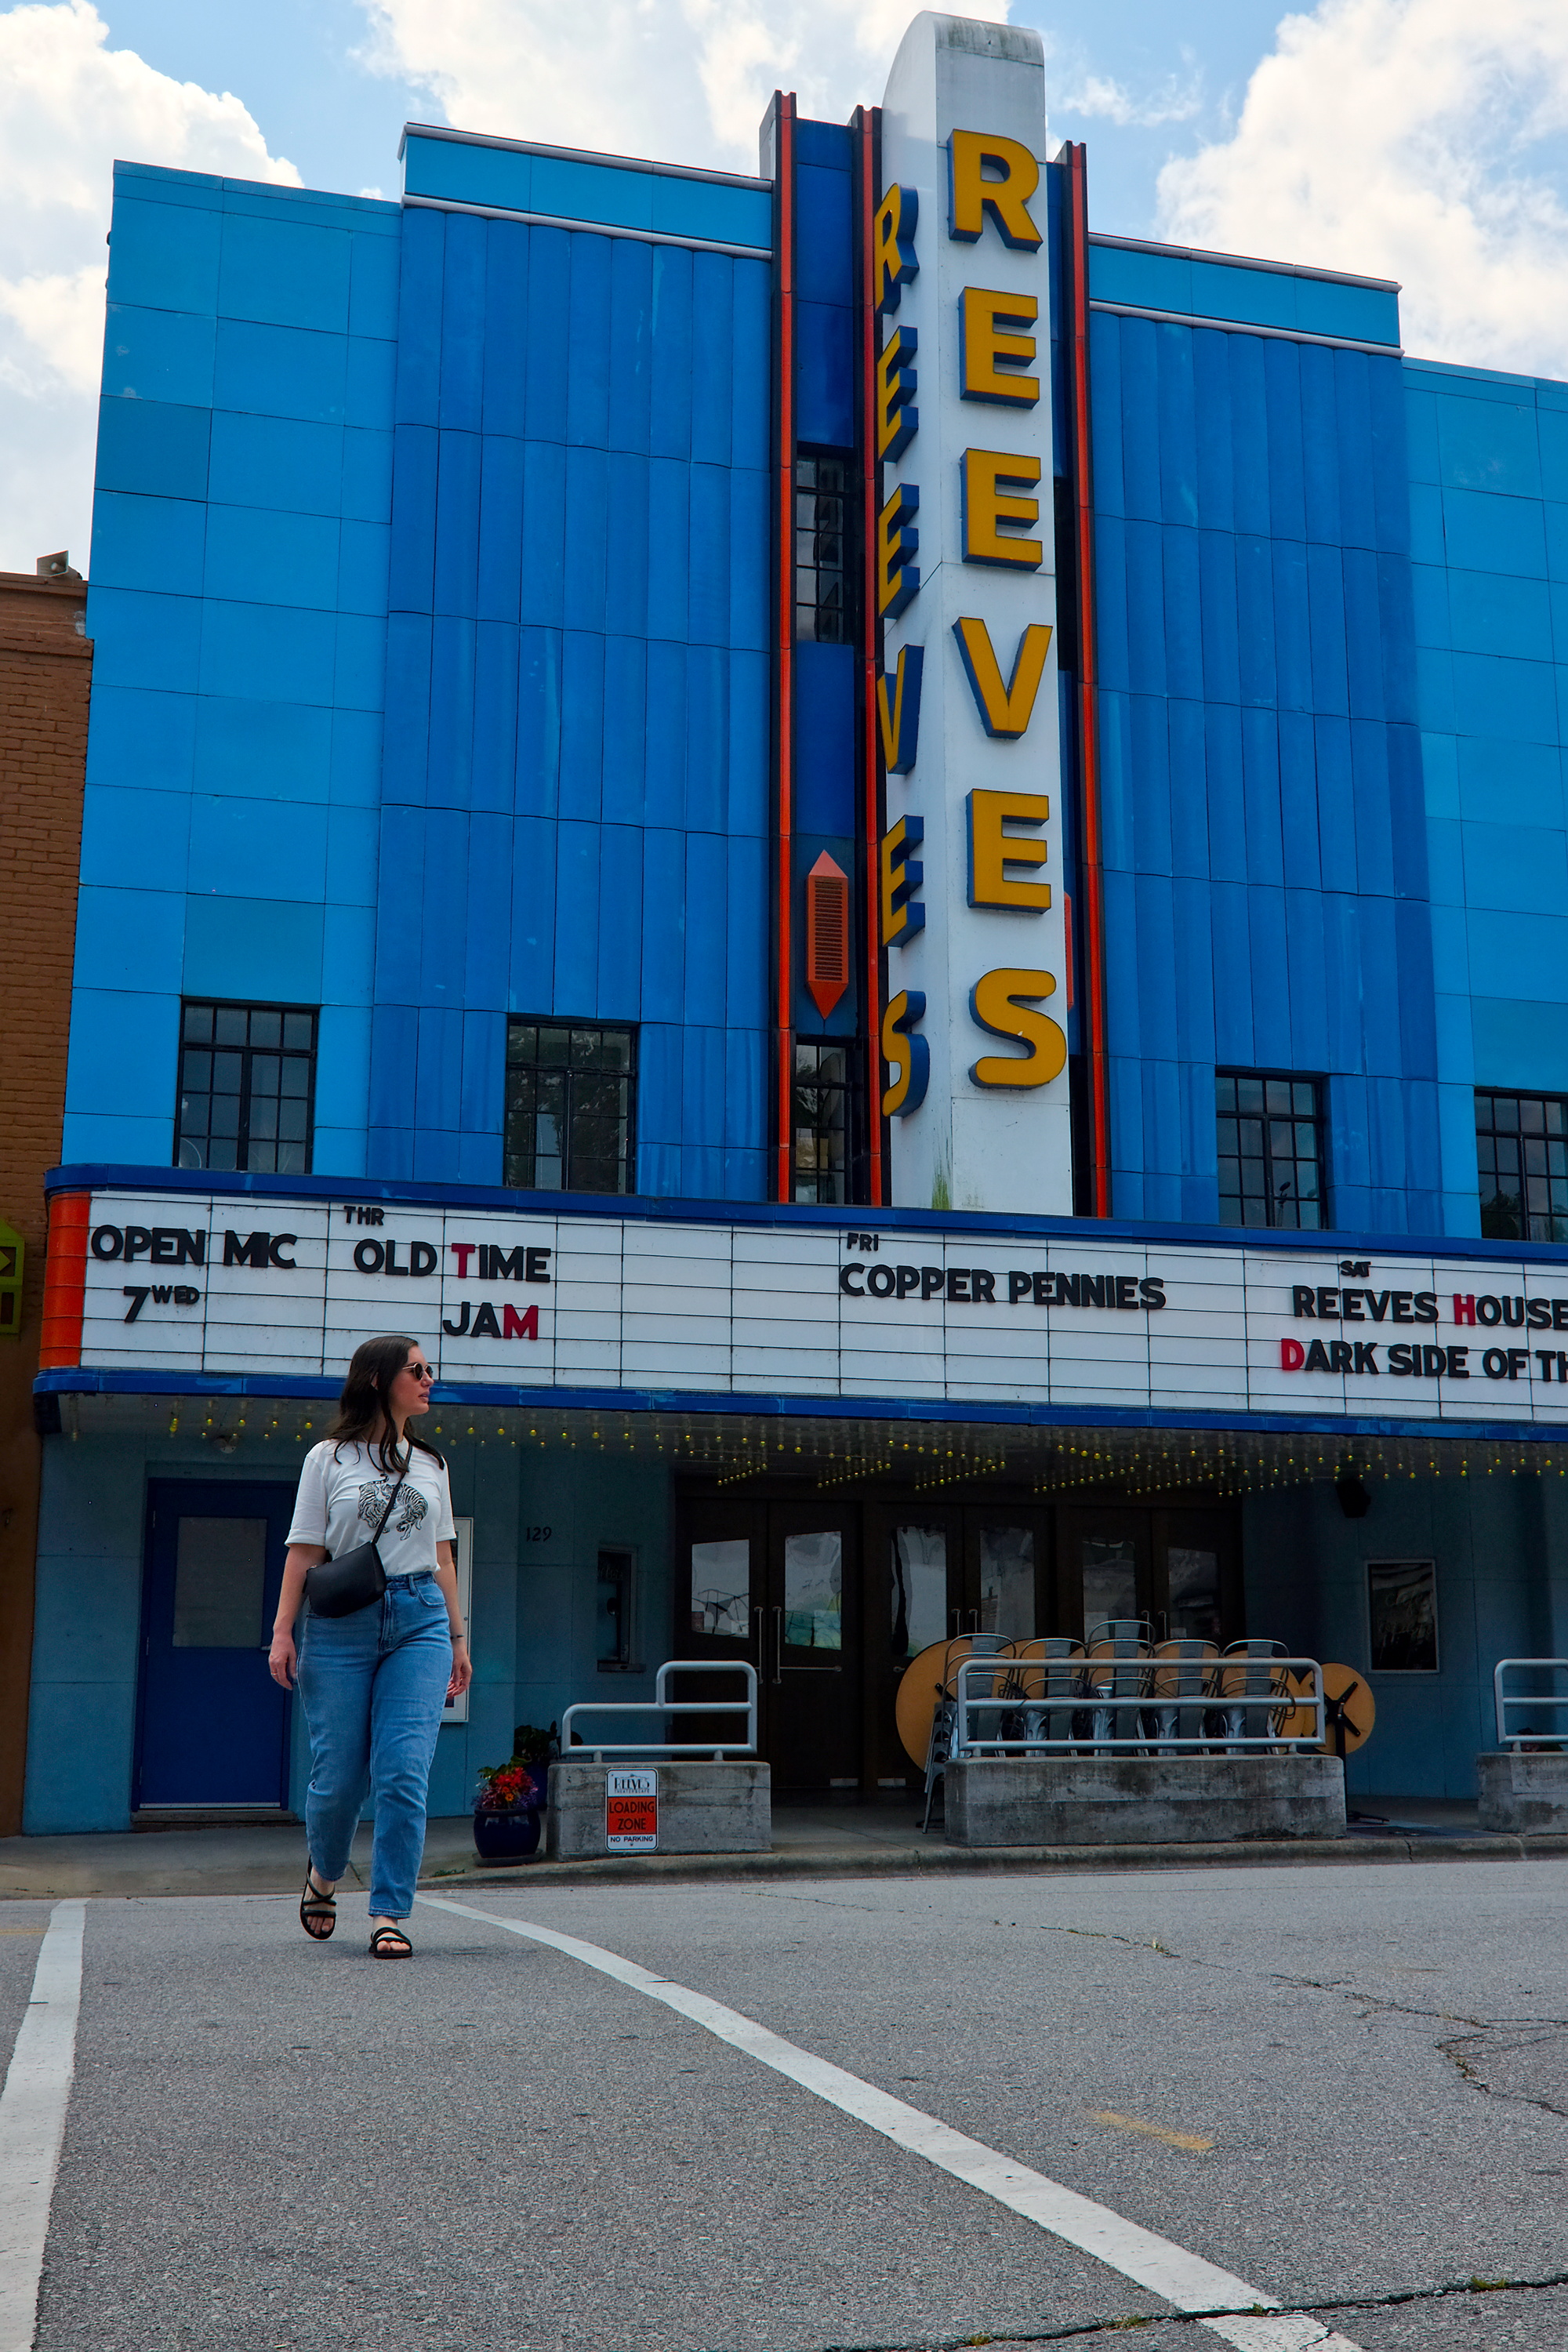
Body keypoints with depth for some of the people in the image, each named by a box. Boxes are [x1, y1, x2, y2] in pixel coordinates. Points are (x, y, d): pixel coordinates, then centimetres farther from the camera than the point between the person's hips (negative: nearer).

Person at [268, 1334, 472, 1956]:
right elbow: (304, 1550, 1)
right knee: (338, 1774, 1)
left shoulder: (429, 1465, 17)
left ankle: (389, 1914, -4)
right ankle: (323, 1875, 31)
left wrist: (457, 1636, 15)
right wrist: (282, 1631, -7)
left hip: (419, 1621, 3)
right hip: (340, 1624, -2)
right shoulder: (329, 1459, 6)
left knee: (404, 1773, -9)